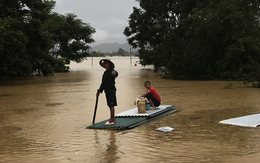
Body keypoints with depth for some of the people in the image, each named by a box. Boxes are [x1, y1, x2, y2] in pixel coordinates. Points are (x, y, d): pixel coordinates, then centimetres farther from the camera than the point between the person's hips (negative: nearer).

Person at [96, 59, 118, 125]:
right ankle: (113, 119, 19)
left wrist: (115, 73, -60)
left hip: (111, 90, -9)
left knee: (111, 105, -7)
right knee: (110, 105, 12)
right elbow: (103, 83, 21)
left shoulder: (112, 71, -10)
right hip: (107, 90, 9)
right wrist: (99, 91, 21)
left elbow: (115, 73, -36)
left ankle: (112, 120, -4)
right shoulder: (105, 72, 16)